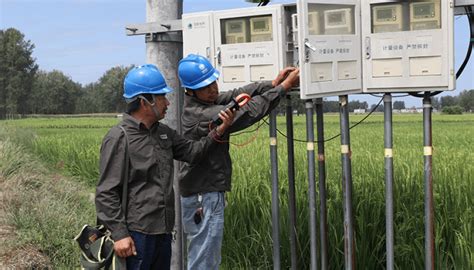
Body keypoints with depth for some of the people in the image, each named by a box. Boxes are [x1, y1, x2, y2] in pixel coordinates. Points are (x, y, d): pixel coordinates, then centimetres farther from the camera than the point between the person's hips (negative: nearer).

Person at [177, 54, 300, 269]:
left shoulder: (203, 103, 6)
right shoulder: (200, 115, -22)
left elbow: (237, 95, 7)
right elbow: (246, 112, -22)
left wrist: (273, 83, -4)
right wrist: (283, 87, -16)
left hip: (205, 196, 10)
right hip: (204, 199, -10)